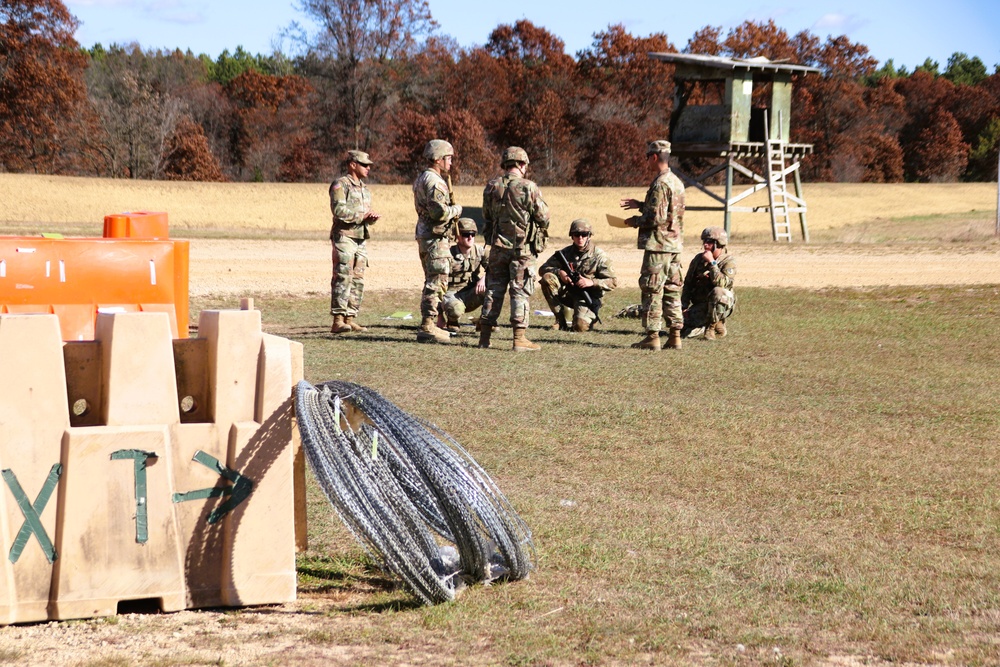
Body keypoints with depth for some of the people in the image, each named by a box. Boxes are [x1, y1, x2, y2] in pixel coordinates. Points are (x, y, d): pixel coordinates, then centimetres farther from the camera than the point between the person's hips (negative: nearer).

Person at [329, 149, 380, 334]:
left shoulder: (364, 189, 21)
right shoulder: (340, 185, -6)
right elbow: (338, 210, -19)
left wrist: (372, 217, 2)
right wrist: (362, 215, -15)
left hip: (361, 239, 9)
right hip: (344, 236, -9)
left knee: (358, 280, 7)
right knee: (343, 278, -14)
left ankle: (350, 319, 11)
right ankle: (338, 320, -17)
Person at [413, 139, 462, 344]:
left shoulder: (422, 179, 17)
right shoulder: (434, 181, -16)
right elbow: (440, 212, -25)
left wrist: (451, 211, 11)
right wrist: (456, 209, -7)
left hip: (425, 235, 11)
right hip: (435, 237, -11)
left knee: (432, 282, 16)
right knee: (437, 283, -9)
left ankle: (429, 325, 21)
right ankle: (427, 327, -10)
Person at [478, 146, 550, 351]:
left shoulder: (491, 187, 2)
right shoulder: (529, 188, -13)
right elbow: (543, 217, -7)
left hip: (498, 246, 4)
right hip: (523, 248, -4)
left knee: (494, 290, 11)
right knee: (520, 292, 0)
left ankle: (484, 336, 11)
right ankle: (520, 338, -3)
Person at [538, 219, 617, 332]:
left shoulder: (599, 256, -7)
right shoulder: (566, 253, 4)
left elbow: (613, 282, -8)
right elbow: (543, 269, 3)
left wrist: (592, 282, -23)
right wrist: (559, 272, -17)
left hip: (587, 298, -4)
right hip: (567, 293, 4)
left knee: (581, 326, -30)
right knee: (547, 278, -21)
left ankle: (590, 316, 11)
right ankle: (560, 320, -13)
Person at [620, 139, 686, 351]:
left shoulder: (660, 183, -16)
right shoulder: (677, 182, 14)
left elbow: (656, 217, -21)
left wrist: (635, 221, -6)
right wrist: (640, 205, 20)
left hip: (658, 244, -9)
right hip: (675, 244, 9)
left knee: (652, 290, -4)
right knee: (672, 290, 11)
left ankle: (652, 336, -4)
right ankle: (675, 336, 11)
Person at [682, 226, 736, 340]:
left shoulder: (728, 261, -10)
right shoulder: (698, 259, 5)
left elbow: (722, 283, -27)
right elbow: (687, 285, 11)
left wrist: (712, 262, -26)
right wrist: (684, 307, 1)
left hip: (721, 305, -4)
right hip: (700, 306, 5)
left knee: (718, 292, -38)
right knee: (685, 332, -16)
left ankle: (711, 326, -14)